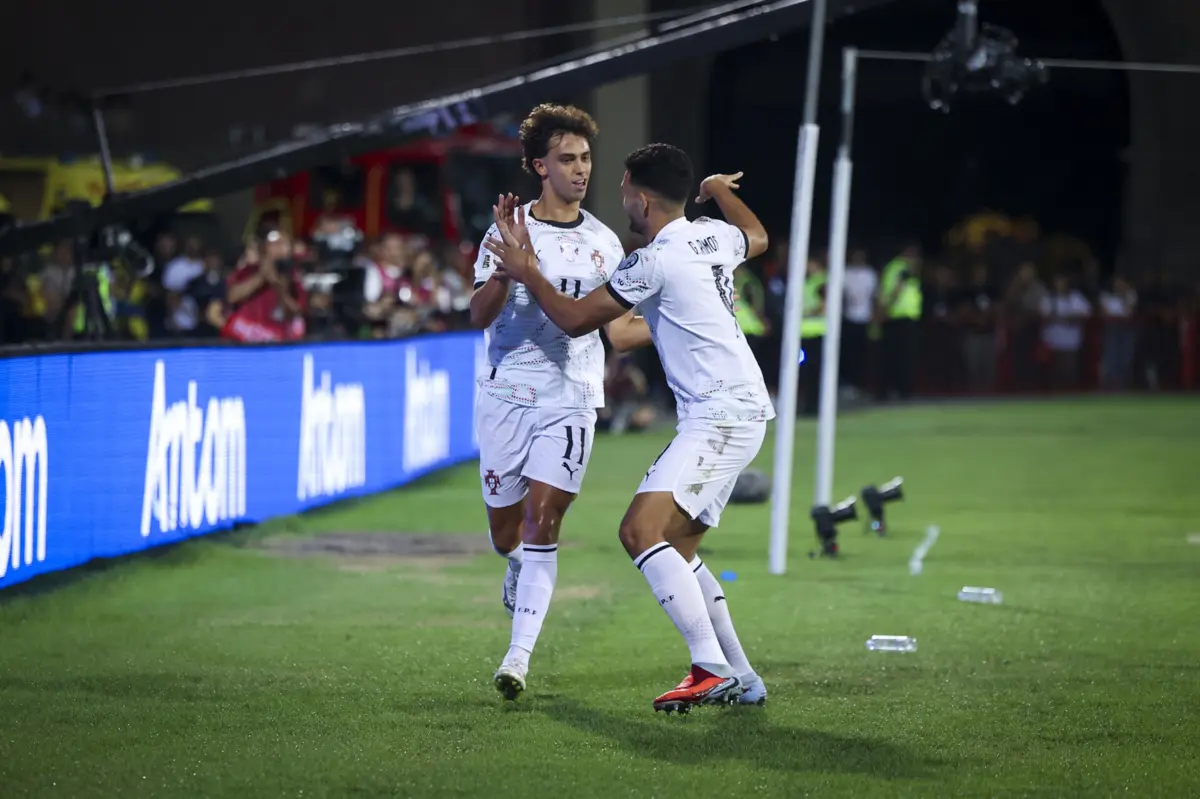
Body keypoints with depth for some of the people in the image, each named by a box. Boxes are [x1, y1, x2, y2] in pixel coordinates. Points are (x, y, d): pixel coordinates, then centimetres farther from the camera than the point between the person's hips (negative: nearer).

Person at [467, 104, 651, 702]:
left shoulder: (603, 243, 8)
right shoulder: (508, 231, 0)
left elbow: (620, 331, 13)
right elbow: (479, 316, -10)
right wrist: (507, 266, -26)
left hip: (571, 400, 0)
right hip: (506, 397, 0)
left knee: (543, 523, -14)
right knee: (506, 533, 7)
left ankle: (519, 654, -14)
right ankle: (519, 568, 44)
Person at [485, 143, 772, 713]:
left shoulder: (655, 261, -14)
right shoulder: (713, 236, 11)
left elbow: (574, 319, -6)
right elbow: (757, 238, 38)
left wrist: (526, 271, 7)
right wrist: (721, 190, 53)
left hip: (722, 414, -10)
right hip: (733, 412, 10)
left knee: (641, 529, -20)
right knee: (675, 550, 14)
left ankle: (712, 668, -27)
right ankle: (741, 680, 15)